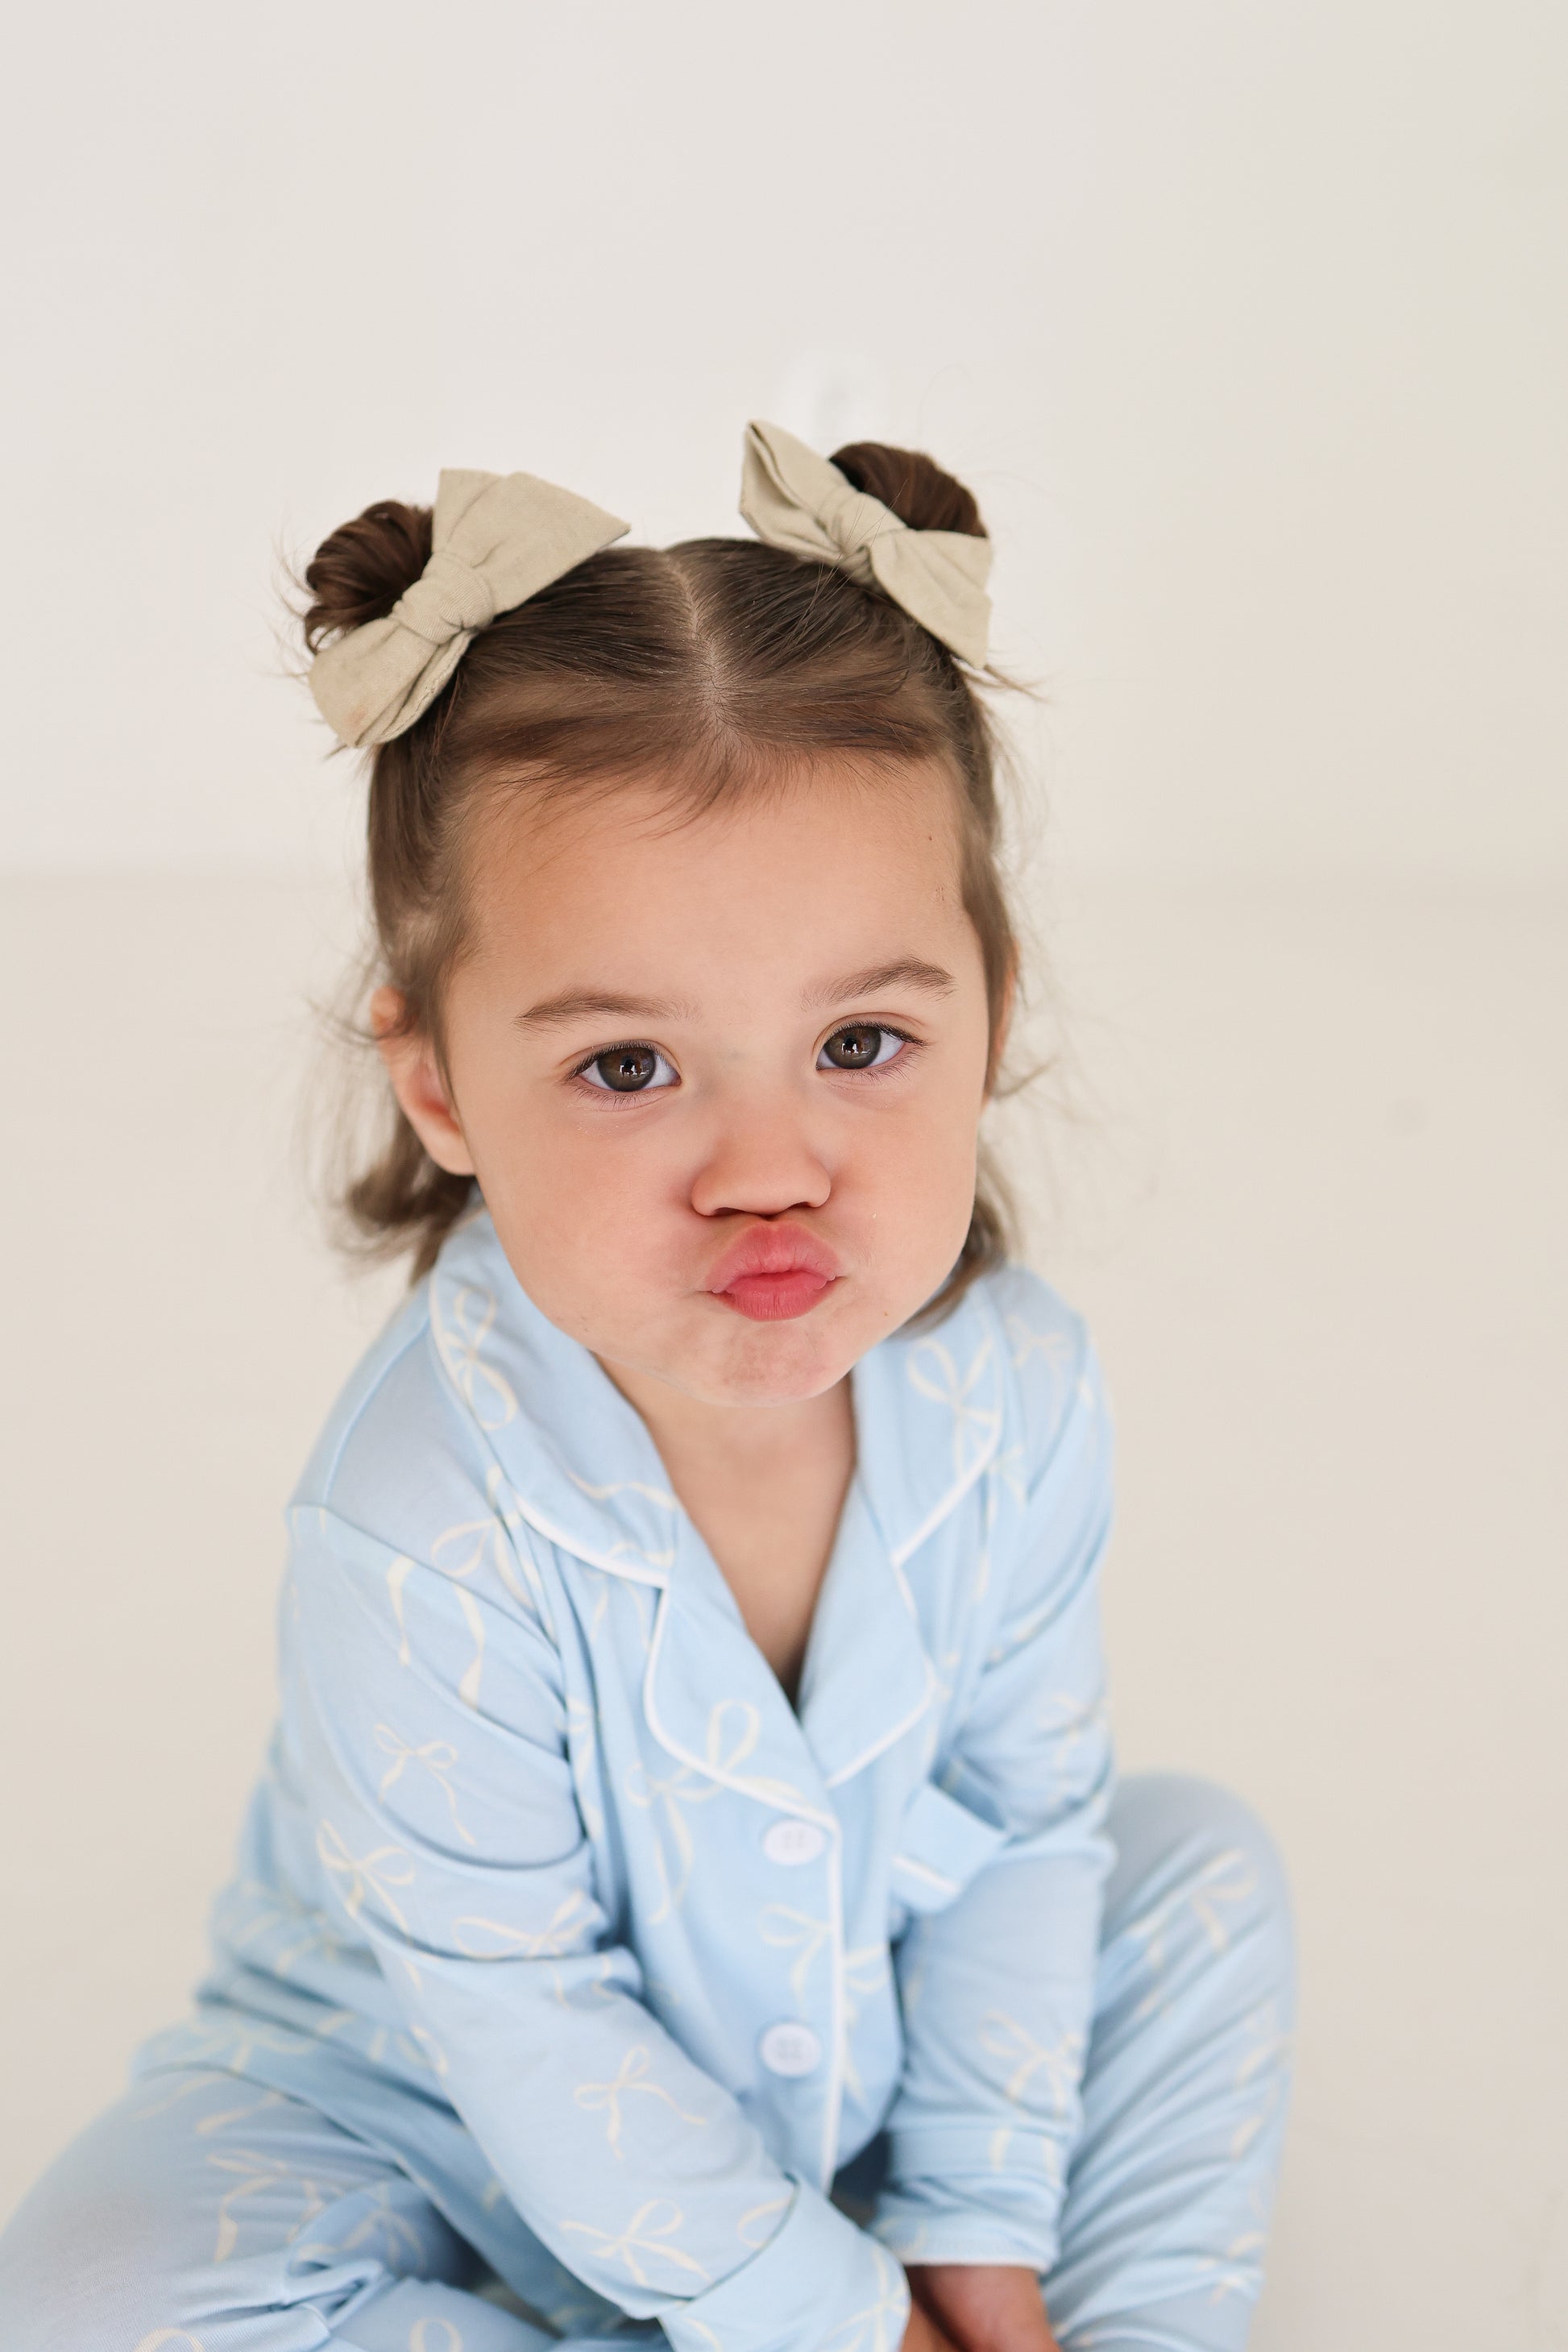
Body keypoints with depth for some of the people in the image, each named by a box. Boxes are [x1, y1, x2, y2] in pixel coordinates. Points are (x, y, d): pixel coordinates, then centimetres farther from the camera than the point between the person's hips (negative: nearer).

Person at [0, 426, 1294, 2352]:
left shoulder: (1019, 1391, -20)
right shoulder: (419, 1540, -35)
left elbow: (1027, 1812, -7)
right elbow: (517, 2017, -23)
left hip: (869, 2030, 4)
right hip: (477, 2114, -4)